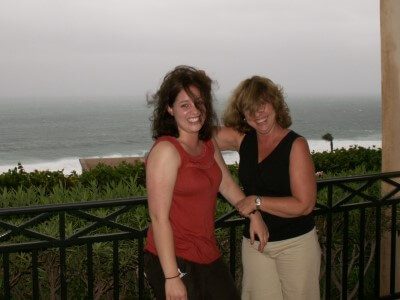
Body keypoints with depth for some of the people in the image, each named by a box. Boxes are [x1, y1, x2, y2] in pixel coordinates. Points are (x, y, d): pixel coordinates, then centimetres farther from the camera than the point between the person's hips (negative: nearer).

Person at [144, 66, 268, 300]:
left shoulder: (209, 145, 7)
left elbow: (227, 185, 23)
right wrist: (171, 277, -21)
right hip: (175, 262, -8)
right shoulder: (166, 151, -18)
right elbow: (159, 218, -21)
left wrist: (254, 215, 17)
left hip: (209, 256, 8)